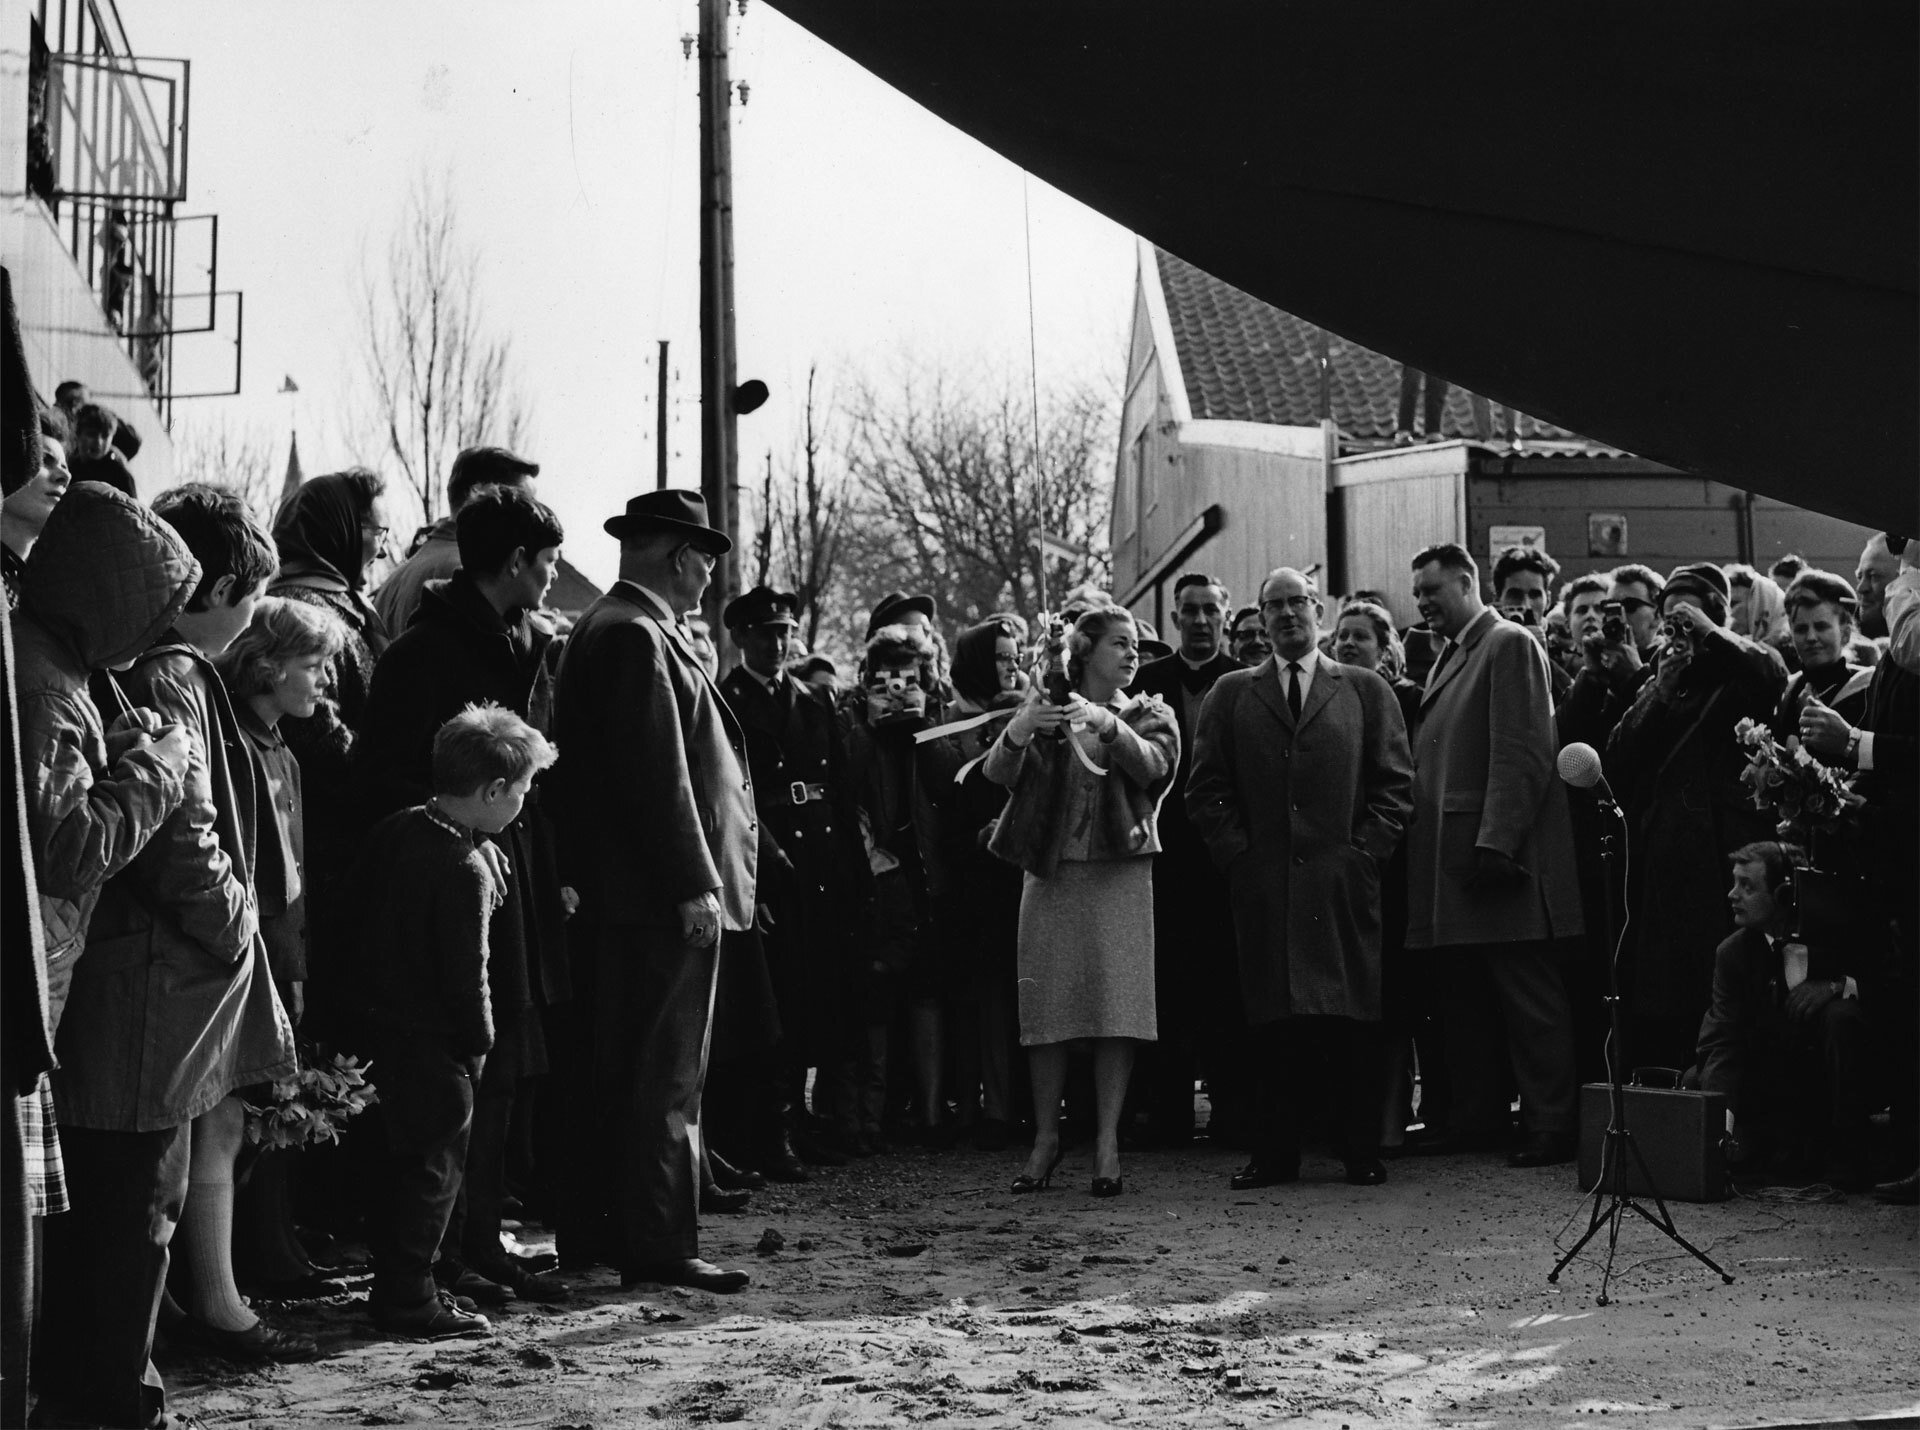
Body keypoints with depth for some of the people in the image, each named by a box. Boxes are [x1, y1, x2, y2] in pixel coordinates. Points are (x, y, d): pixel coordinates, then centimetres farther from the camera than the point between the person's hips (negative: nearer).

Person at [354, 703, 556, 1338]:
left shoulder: (394, 831, 2)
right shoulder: (464, 870, -23)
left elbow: (356, 902, 14)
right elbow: (466, 975, -20)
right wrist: (479, 1041, -8)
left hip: (382, 1018, 9)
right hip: (434, 1043, -9)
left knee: (398, 1158, 19)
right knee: (434, 1164, 1)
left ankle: (393, 1284, 31)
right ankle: (410, 1302, 6)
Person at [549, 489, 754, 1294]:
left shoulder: (616, 630, 18)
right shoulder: (634, 638, -14)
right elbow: (657, 775, -20)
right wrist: (694, 885, -20)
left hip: (640, 896, 11)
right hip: (663, 897, -11)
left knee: (634, 1070, 13)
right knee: (665, 1075, -7)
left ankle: (633, 1229, 19)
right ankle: (660, 1245, -4)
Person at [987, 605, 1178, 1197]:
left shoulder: (1148, 716, 12)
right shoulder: (1047, 708, 11)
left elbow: (1153, 766, -10)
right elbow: (998, 773, -5)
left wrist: (1109, 727, -27)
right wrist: (1017, 733, -26)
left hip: (1119, 873, 0)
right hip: (1052, 871, 0)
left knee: (1116, 1003, -9)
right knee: (1047, 1006, -1)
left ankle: (1107, 1142, -6)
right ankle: (1045, 1138, 7)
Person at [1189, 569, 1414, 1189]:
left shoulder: (1367, 690, 12)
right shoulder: (1231, 694, 14)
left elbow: (1397, 783, 7)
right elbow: (1205, 789, 10)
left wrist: (1364, 853, -3)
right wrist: (1239, 854, -2)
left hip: (1344, 882, -1)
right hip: (1263, 883, 1)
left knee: (1355, 1021, -2)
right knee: (1276, 1022, -1)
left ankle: (1362, 1153, 4)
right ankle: (1276, 1153, 3)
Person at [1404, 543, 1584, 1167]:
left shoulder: (1510, 645, -6)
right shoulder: (1446, 657, 21)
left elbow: (1523, 754, -14)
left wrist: (1496, 843, -21)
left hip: (1499, 859, -9)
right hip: (1449, 862, 9)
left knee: (1530, 1000, -5)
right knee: (1462, 999, 11)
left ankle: (1550, 1126, -3)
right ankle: (1476, 1120, 18)